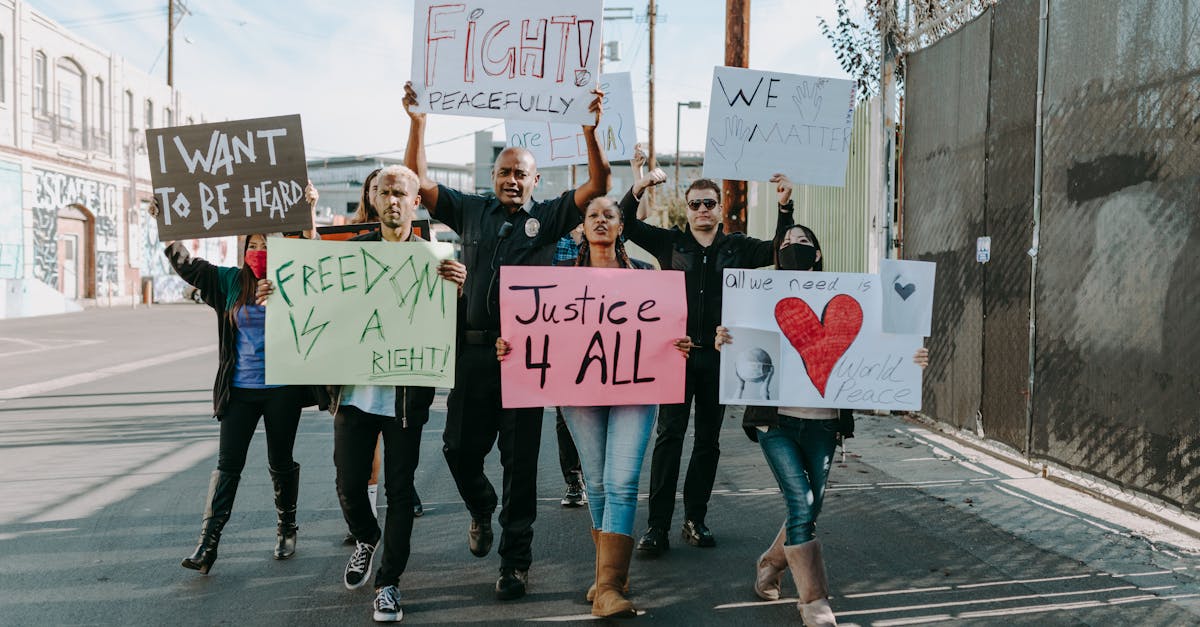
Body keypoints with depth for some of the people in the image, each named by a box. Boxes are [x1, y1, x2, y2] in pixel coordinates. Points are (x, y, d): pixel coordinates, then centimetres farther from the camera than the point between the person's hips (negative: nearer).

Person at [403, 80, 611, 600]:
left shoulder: (550, 217, 5)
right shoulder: (471, 211, 11)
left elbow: (598, 186, -4)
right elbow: (417, 183, 9)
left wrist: (589, 128, -13)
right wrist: (418, 122, 2)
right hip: (473, 350, 2)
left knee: (520, 460, 3)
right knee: (459, 447, 9)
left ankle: (515, 559, 15)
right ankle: (481, 508, 41)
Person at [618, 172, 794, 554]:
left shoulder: (738, 247, 9)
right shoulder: (670, 242, 7)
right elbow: (626, 224, 1)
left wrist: (786, 207, -9)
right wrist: (639, 188, -13)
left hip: (719, 355, 2)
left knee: (708, 439, 8)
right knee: (669, 436, -6)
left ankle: (695, 520, 19)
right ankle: (657, 526, -4)